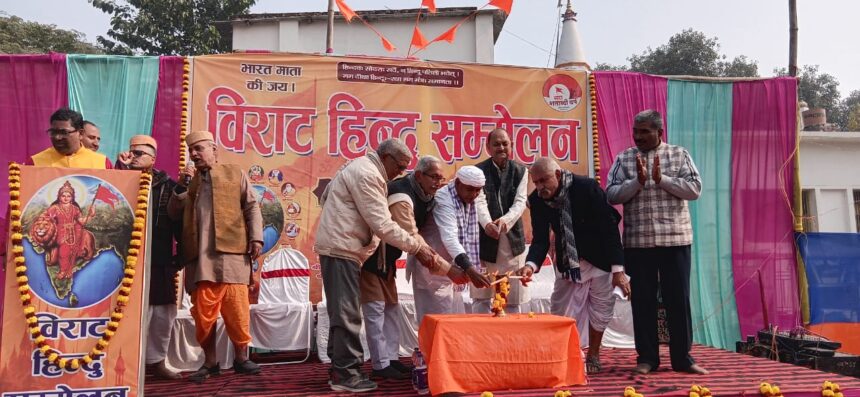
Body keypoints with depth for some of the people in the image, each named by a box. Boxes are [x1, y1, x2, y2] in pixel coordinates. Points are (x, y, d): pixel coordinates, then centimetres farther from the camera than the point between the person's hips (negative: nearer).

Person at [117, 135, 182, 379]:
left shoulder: (167, 185, 5)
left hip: (160, 261, 2)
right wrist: (121, 169, -12)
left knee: (164, 311, 8)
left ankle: (156, 360, 23)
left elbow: (179, 221, 5)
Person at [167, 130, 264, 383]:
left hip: (231, 253, -2)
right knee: (203, 311, 1)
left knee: (237, 309, -4)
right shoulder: (187, 180, 23)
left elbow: (252, 207, 7)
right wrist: (182, 185, 1)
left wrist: (256, 237, -6)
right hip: (200, 257, 3)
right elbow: (174, 214, 13)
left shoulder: (235, 174, 15)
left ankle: (241, 359, 8)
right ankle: (210, 363, 11)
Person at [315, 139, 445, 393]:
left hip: (340, 247, 11)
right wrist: (418, 248, -18)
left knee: (341, 312, 12)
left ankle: (338, 368, 18)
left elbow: (325, 198, 23)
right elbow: (383, 225, -21)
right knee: (347, 313, -8)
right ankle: (346, 374, -4)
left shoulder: (360, 168, 16)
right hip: (342, 249, -11)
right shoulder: (367, 174, -17)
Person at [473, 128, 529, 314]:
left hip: (513, 239, 2)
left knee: (512, 298, 9)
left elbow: (520, 202, -5)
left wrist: (505, 220, -25)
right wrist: (487, 224, -32)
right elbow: (479, 201, -12)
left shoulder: (520, 171, 6)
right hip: (485, 240, -2)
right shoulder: (479, 170, -1)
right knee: (481, 296, 5)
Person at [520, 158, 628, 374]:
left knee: (599, 311, 7)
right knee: (561, 315, 3)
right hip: (567, 263, 3)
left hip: (598, 259, -3)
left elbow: (610, 227, -21)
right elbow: (540, 240, -12)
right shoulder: (537, 200, -14)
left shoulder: (588, 187, -25)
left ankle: (592, 356, 27)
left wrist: (618, 269, -24)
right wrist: (531, 264, -33)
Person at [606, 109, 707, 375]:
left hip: (675, 239, 0)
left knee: (678, 299, 5)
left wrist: (662, 179, -14)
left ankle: (682, 358, 16)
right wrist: (637, 182, -15)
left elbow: (695, 189, -5)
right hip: (638, 241, 0)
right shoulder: (624, 159, 6)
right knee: (643, 300, 6)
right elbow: (611, 195, -2)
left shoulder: (679, 155, 5)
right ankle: (647, 358, 17)